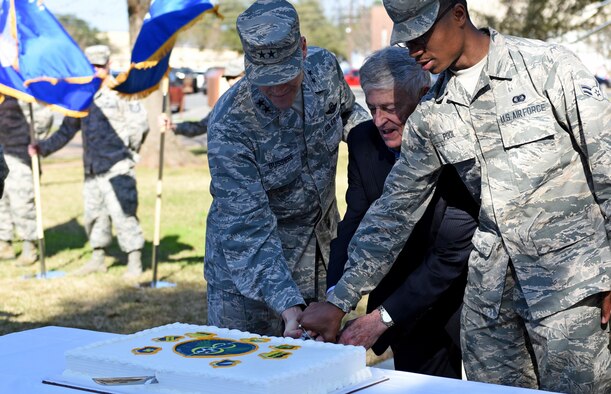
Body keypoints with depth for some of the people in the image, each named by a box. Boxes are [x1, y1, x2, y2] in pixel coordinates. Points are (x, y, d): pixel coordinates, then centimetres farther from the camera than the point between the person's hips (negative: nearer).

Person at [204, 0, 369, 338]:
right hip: (248, 264, -4)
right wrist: (287, 305, -38)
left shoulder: (324, 68, -12)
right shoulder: (228, 125, -28)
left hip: (321, 252, 5)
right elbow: (247, 227, -30)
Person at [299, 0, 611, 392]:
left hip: (570, 275, -4)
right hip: (491, 284, 5)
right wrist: (339, 300, 7)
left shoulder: (549, 66, -8)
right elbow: (395, 208, 10)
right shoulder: (432, 113, 6)